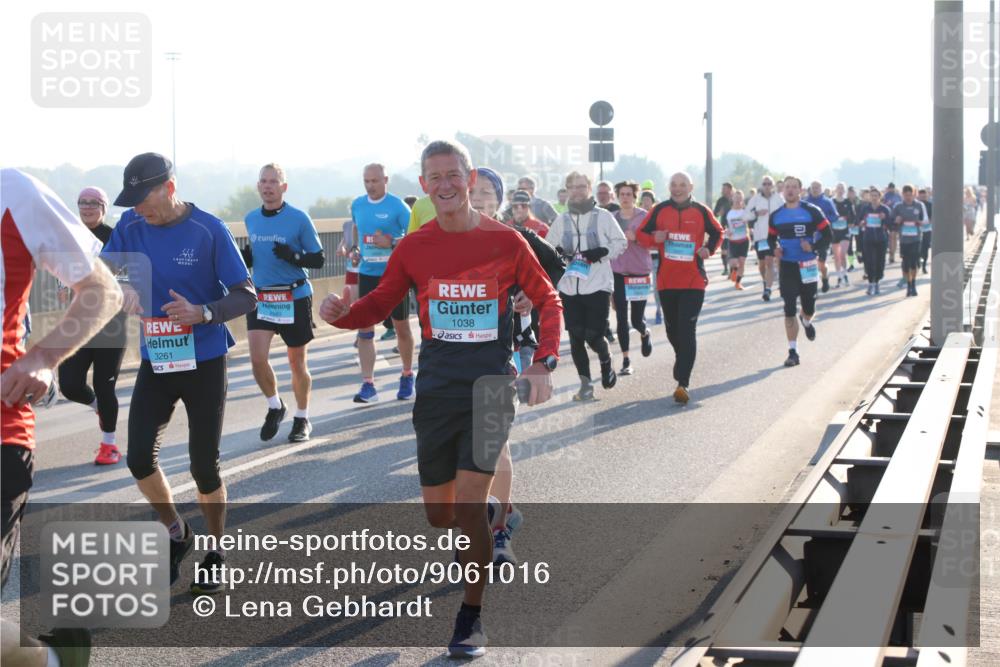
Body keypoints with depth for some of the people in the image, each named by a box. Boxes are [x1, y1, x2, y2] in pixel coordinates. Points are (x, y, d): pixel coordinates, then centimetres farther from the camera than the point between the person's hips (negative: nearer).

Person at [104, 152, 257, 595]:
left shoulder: (208, 230, -15)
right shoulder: (131, 226, -3)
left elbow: (246, 296, -12)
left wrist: (203, 313, -30)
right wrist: (121, 289, -24)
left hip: (204, 363, -4)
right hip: (155, 363, 4)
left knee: (204, 466, 2)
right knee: (139, 459, -3)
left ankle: (214, 553, 23)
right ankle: (176, 534, 24)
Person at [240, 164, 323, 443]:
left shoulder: (299, 218, -9)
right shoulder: (251, 219, 6)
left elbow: (318, 259, -6)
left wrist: (293, 256, -24)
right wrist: (246, 258, -3)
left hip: (295, 297, -3)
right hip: (260, 297, 3)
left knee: (297, 363, 8)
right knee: (257, 359, -10)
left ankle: (302, 419, 26)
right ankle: (275, 407, 16)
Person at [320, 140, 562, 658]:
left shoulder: (505, 241, -4)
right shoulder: (414, 247, 2)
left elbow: (548, 301, 4)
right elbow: (378, 305, 8)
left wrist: (542, 365, -8)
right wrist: (341, 313, -15)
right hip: (437, 390, 3)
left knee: (468, 503, -13)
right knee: (439, 515, 8)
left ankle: (471, 619, 2)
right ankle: (487, 516, 45)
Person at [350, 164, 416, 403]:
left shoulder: (397, 206, -11)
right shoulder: (357, 205, 5)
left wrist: (391, 243, -23)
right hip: (367, 274, 4)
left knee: (402, 328, 9)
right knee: (364, 330, -5)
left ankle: (407, 377, 28)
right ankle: (368, 385, -4)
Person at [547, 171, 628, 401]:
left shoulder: (603, 216, 0)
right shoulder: (561, 220, 9)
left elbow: (620, 242, 3)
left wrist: (602, 252, -13)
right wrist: (558, 253, -6)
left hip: (598, 286, -3)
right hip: (569, 287, 3)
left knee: (594, 335, -7)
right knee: (576, 337, 1)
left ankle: (606, 361, 26)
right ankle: (585, 384, 11)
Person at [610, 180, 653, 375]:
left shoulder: (644, 216, -3)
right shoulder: (612, 218, 6)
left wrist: (636, 237, -22)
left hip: (640, 272, -2)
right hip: (618, 272, 2)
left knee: (637, 320, 0)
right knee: (621, 318, -2)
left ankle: (645, 334, 36)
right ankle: (625, 360, 6)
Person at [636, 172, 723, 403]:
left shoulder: (701, 211, 1)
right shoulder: (659, 210, 3)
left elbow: (717, 233, 17)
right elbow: (641, 234, 8)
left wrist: (709, 249, -2)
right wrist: (654, 239, -14)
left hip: (694, 281, -3)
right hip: (666, 280, 3)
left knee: (687, 331, -11)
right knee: (672, 330, 14)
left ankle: (682, 383, -14)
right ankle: (682, 364, 42)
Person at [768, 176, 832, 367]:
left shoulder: (812, 211, -5)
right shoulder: (776, 215, 5)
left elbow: (828, 236, -4)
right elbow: (771, 237, 17)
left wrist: (813, 247, -21)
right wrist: (775, 248, -6)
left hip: (807, 266, -1)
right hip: (787, 266, 1)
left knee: (809, 307, 8)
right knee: (789, 310, -4)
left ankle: (806, 321, 47)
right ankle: (793, 352, 1)